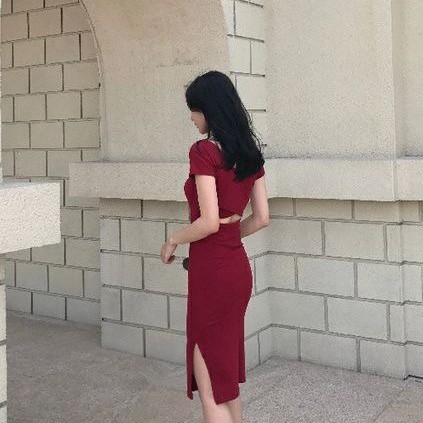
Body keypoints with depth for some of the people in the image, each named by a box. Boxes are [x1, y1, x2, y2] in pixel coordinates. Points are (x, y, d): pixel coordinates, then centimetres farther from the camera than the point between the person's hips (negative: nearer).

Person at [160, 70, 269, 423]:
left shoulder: (204, 151, -15)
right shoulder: (249, 153, 8)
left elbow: (209, 222, -21)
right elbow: (261, 218, 10)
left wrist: (173, 241, -5)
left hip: (211, 272, -8)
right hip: (239, 267, 8)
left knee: (210, 383, 2)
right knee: (227, 374, 21)